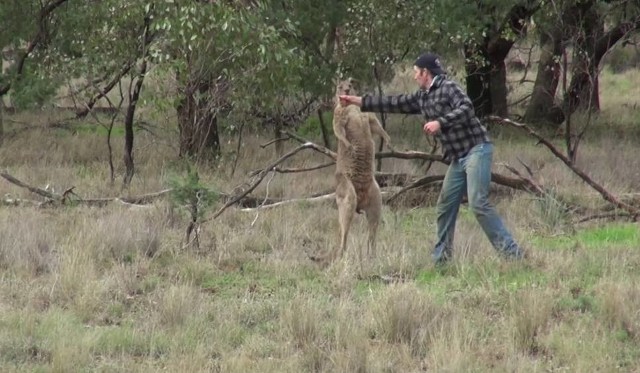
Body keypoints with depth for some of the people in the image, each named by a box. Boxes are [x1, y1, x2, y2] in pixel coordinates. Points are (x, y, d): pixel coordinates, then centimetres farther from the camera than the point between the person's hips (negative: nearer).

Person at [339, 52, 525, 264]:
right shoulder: (422, 97, 17)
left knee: (478, 203, -19)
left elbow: (466, 108, -23)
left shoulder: (448, 88, -8)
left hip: (476, 150, -9)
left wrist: (440, 123, -26)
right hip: (458, 158, 9)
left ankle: (512, 253, -19)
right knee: (445, 207, 7)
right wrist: (356, 101, 24)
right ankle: (440, 258, 14)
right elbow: (394, 103, 22)